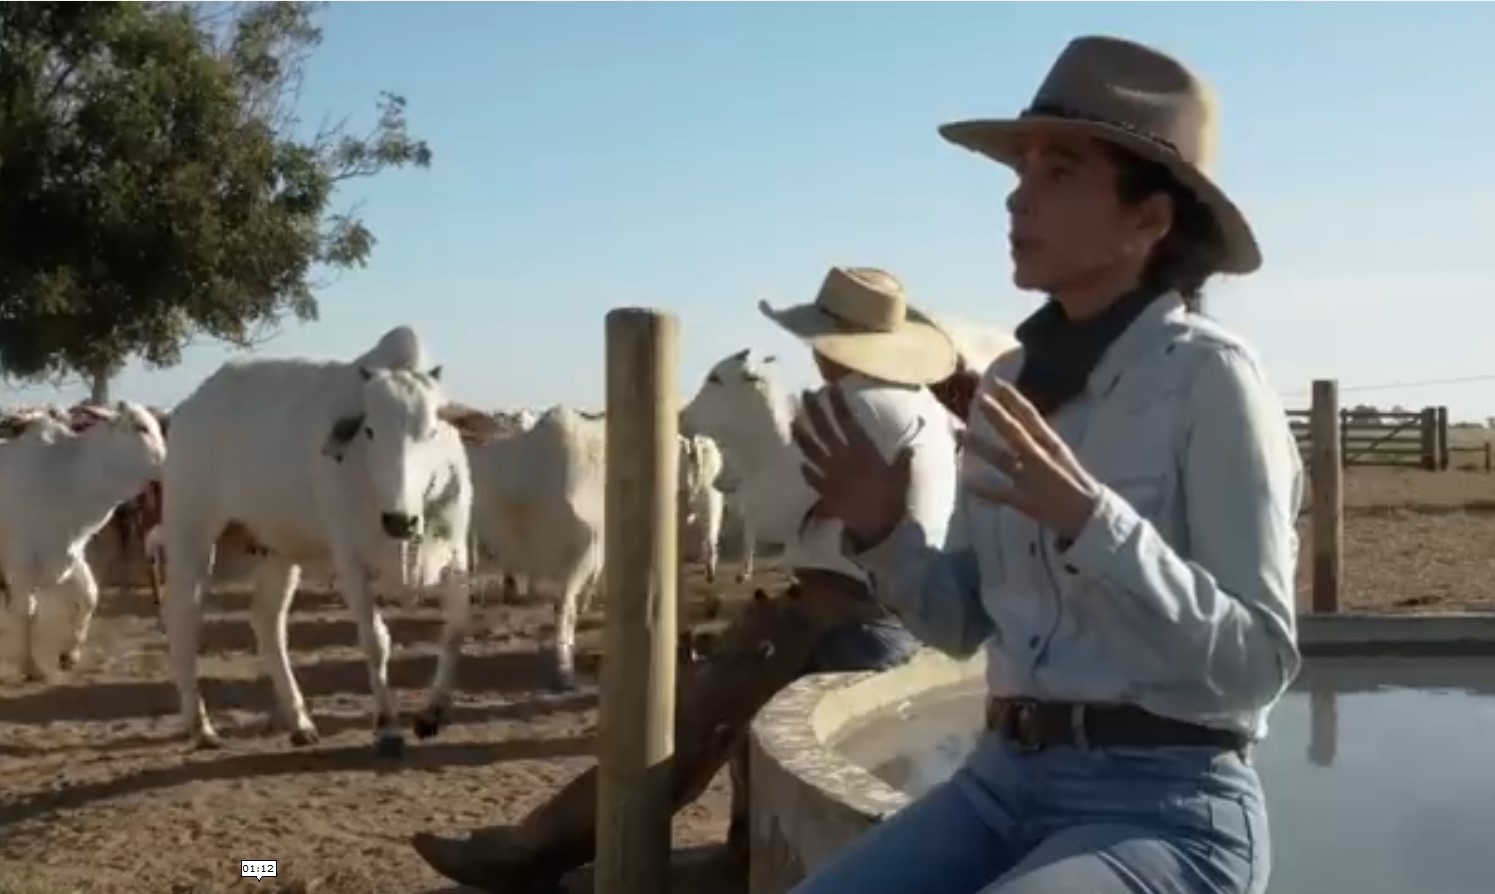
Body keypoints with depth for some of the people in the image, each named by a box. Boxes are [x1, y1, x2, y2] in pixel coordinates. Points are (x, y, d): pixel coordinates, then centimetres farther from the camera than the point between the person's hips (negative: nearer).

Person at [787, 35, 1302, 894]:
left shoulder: (1210, 378, -11)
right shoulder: (1012, 383, 9)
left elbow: (1256, 664, -15)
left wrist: (1089, 520, -27)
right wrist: (881, 532, -4)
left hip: (1167, 808, -6)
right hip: (1006, 784, 6)